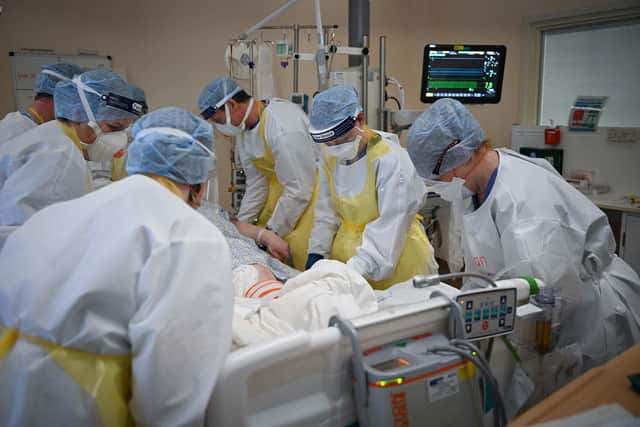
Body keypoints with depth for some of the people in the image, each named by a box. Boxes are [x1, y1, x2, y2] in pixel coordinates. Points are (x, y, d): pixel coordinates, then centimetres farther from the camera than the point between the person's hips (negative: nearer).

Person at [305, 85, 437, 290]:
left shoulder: (391, 160, -24)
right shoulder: (330, 155, -4)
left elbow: (390, 229, -26)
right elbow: (327, 210, 6)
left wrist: (357, 269, -32)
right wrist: (317, 251, 0)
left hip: (395, 257, -5)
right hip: (347, 249, 5)